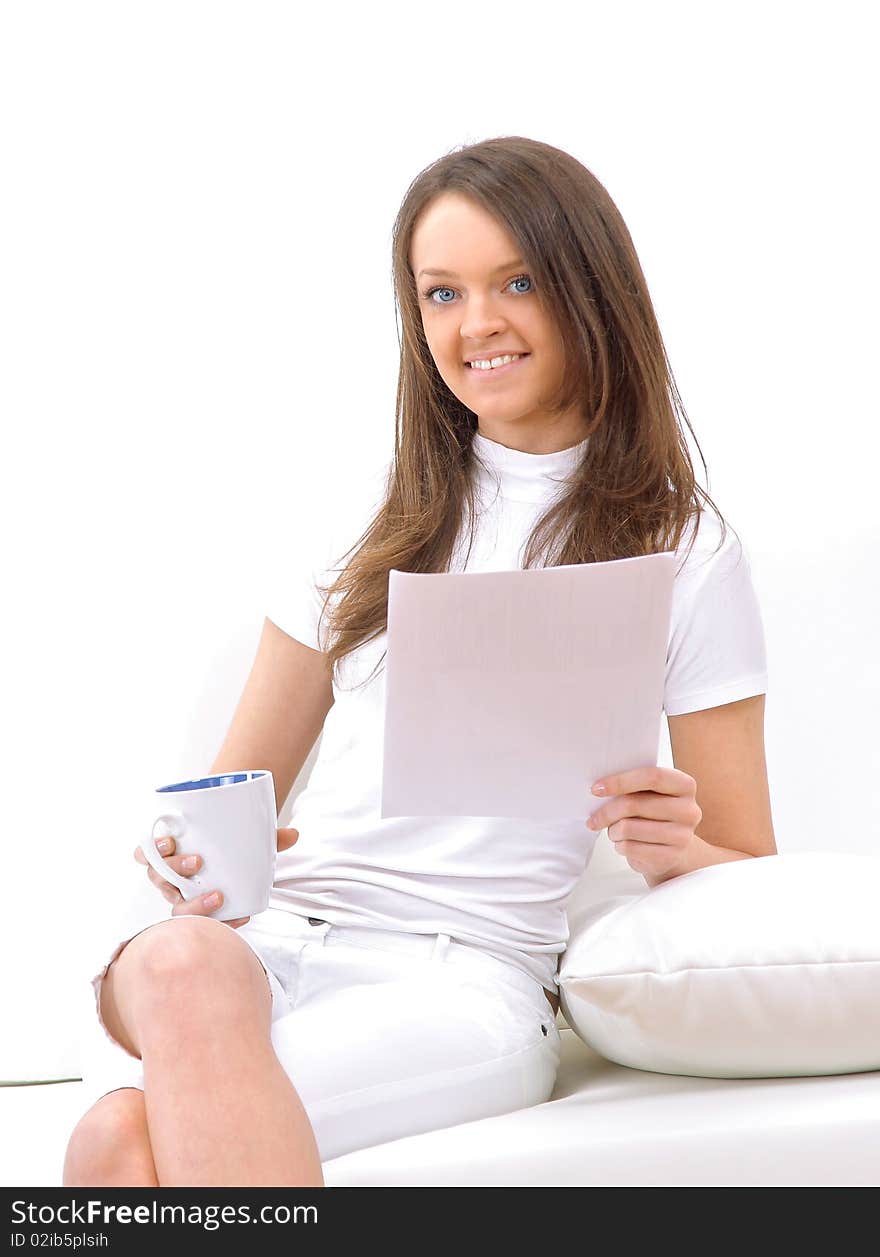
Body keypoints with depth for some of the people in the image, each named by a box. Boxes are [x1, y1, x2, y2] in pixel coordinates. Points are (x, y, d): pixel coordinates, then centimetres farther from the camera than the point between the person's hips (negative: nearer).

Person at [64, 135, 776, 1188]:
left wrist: (670, 854, -14)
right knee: (182, 958, -35)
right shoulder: (376, 524, 18)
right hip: (270, 931, 4)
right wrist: (198, 855, -4)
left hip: (465, 973, -4)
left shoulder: (684, 553, 8)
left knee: (126, 1138, -33)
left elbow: (750, 873, 10)